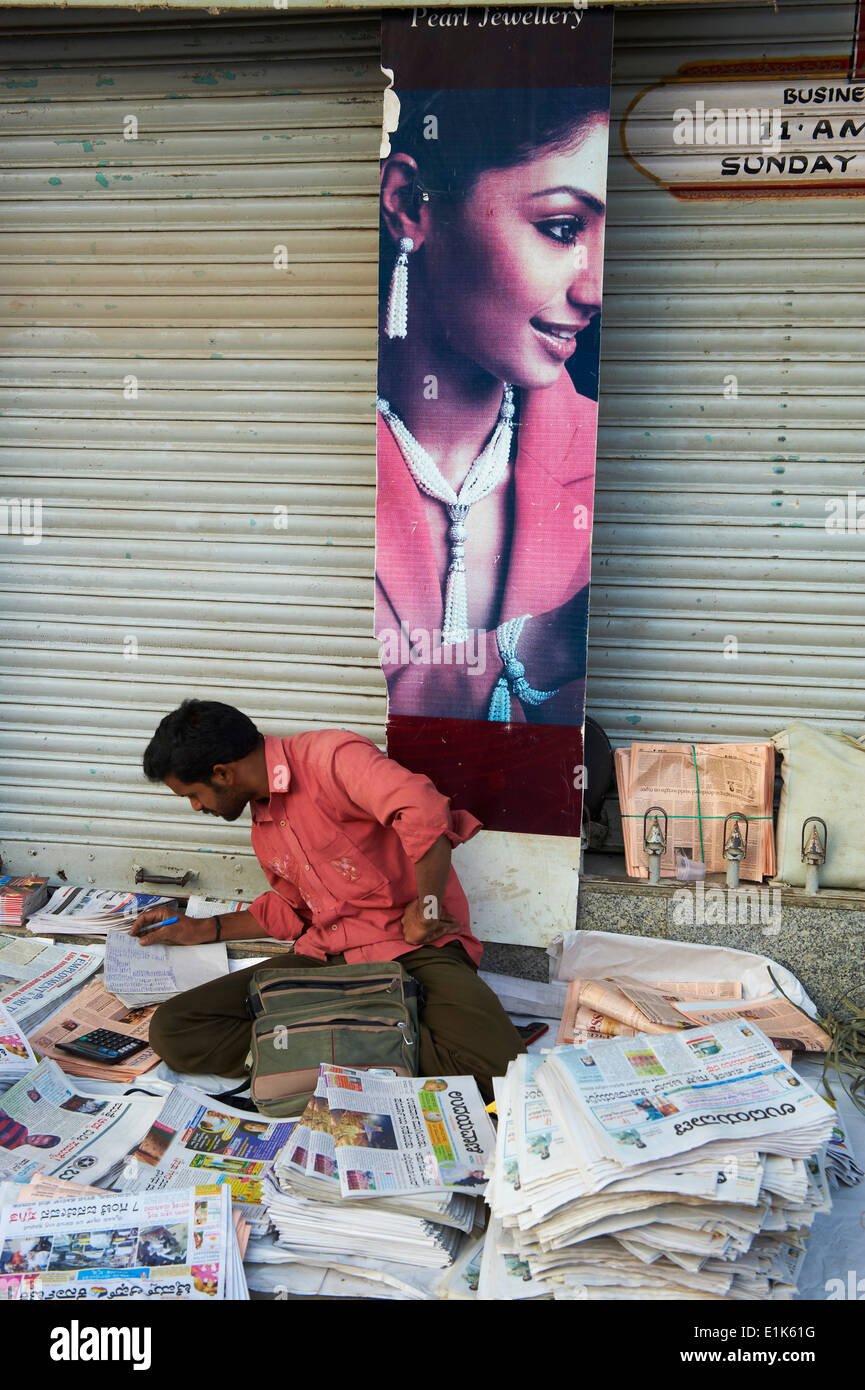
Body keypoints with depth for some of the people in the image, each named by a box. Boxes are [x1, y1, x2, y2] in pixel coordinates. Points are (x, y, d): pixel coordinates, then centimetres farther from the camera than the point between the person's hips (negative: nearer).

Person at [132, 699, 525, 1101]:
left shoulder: (329, 756, -13)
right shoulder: (263, 827, 17)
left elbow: (424, 812, -30)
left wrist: (426, 912, -18)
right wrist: (200, 929, 30)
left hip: (413, 950, -7)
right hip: (323, 959, 8)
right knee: (170, 1030, -13)